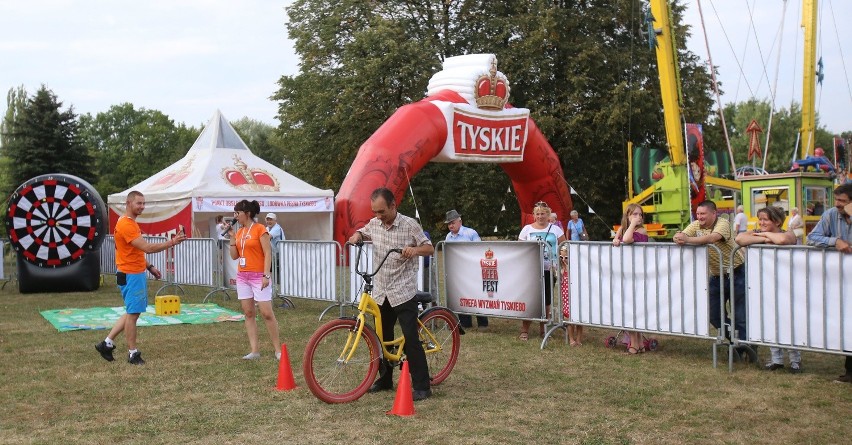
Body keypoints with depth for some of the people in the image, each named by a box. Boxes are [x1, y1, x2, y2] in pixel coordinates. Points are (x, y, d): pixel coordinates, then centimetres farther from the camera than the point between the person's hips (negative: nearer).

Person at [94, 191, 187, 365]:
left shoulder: (131, 223, 13)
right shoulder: (125, 225, -20)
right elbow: (148, 248, -27)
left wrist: (150, 267, 16)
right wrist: (172, 242, -26)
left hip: (137, 274, 10)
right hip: (130, 276, -10)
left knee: (133, 312, 16)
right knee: (132, 314, -1)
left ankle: (107, 343, 22)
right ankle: (133, 354, 9)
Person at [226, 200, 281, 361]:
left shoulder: (259, 229, -8)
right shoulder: (239, 231, 12)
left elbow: (268, 253, -12)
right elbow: (234, 256, 12)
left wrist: (266, 275, -18)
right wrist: (232, 237, 3)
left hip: (259, 276, -7)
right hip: (242, 276, 7)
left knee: (267, 313, -8)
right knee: (249, 313, 5)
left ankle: (278, 350, 1)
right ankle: (255, 350, 8)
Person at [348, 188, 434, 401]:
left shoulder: (409, 225, -10)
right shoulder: (374, 224, 4)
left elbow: (430, 248, -4)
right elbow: (361, 232, 25)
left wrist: (415, 249, -26)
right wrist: (356, 237, 0)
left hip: (403, 292, -6)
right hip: (380, 292, 6)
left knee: (411, 339, -8)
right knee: (382, 338, 14)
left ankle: (422, 387, -2)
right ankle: (385, 379, 30)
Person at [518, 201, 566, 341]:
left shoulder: (555, 230, 5)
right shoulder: (527, 229, 4)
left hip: (549, 270, 1)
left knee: (546, 300, 8)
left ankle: (543, 328, 23)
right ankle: (524, 330, 3)